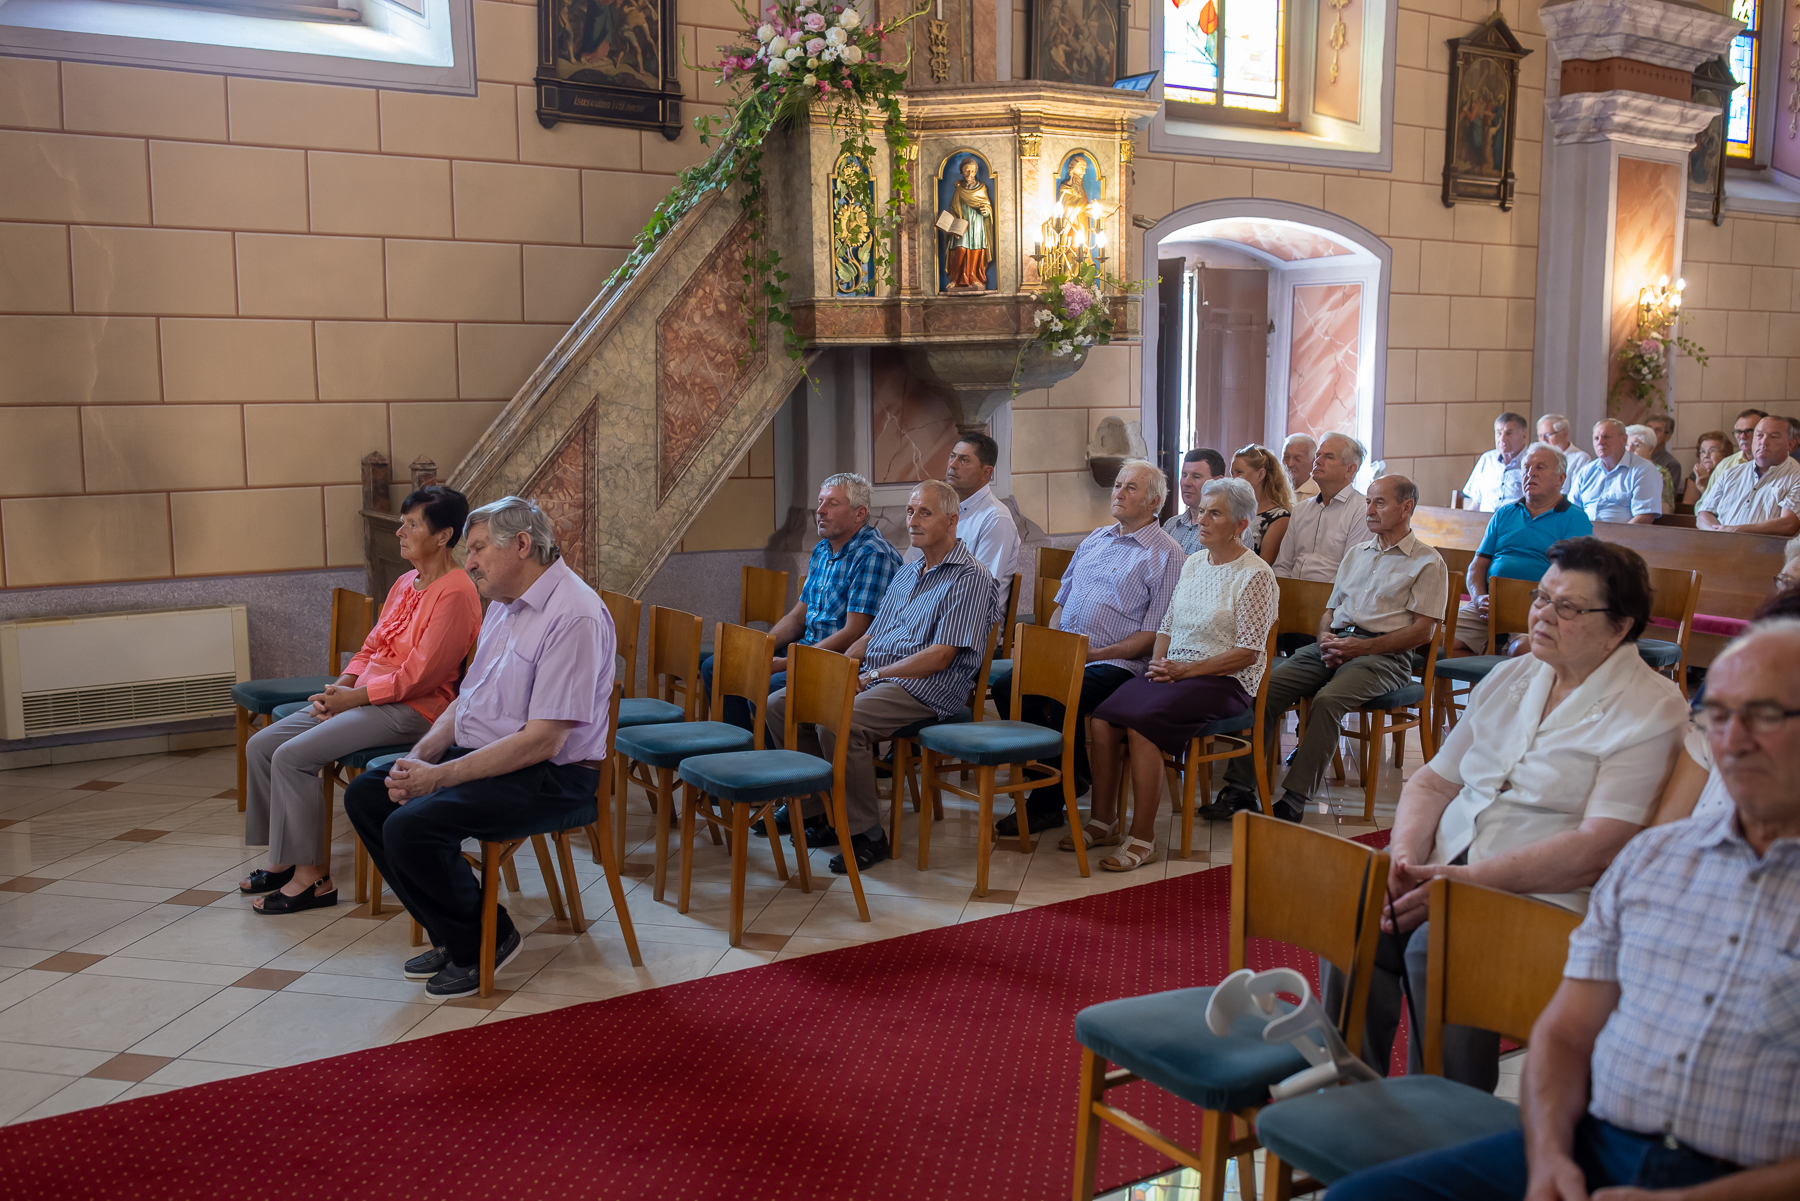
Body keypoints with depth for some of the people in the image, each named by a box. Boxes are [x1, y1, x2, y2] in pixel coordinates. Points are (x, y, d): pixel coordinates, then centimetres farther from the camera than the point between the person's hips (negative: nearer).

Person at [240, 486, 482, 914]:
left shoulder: (455, 594, -16)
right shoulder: (406, 583, 15)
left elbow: (416, 677, -20)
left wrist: (352, 698, -13)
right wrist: (338, 687, 2)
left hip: (411, 711, -10)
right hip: (364, 698, 10)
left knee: (293, 757, -22)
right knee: (261, 745, 2)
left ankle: (313, 876, -10)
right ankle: (285, 858, 11)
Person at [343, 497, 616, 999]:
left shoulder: (574, 615, -20)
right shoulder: (505, 605, 13)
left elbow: (542, 741, -24)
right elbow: (466, 699, 18)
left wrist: (440, 777, -22)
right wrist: (419, 759, -1)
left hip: (550, 777, -10)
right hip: (484, 755, 10)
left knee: (411, 826, -25)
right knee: (364, 794, 2)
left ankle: (485, 940, 0)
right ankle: (450, 935, 10)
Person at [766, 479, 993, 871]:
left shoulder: (970, 577, -7)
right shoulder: (908, 572, 22)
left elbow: (940, 657, -15)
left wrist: (871, 676, -14)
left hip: (924, 691, -9)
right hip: (874, 679, 9)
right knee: (780, 705, -4)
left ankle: (866, 834, -17)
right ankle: (819, 813, 1)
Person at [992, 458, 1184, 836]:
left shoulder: (1167, 554, -2)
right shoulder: (1094, 540, 20)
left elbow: (1153, 634, -8)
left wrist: (1094, 653, -16)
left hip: (1115, 663, -7)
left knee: (1063, 699, -33)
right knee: (1006, 684, -18)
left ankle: (1048, 804, -13)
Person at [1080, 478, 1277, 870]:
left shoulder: (1255, 575, -7)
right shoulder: (1192, 562, 16)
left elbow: (1248, 652, -11)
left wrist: (1184, 670, -16)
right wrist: (1159, 663, 0)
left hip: (1224, 681, -7)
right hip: (1173, 671, 7)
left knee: (1142, 723, -30)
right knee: (1103, 717, -18)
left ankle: (1143, 838, -22)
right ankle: (1103, 820, -5)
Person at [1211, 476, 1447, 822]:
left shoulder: (1428, 562, 6)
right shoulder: (1356, 552, 26)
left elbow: (1423, 630, -3)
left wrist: (1362, 646, -13)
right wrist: (1326, 638, 1)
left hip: (1383, 654, -6)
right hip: (1336, 644, 6)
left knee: (1328, 699, -34)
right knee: (1267, 687, -19)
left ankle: (1295, 800, -33)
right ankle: (1240, 786, -22)